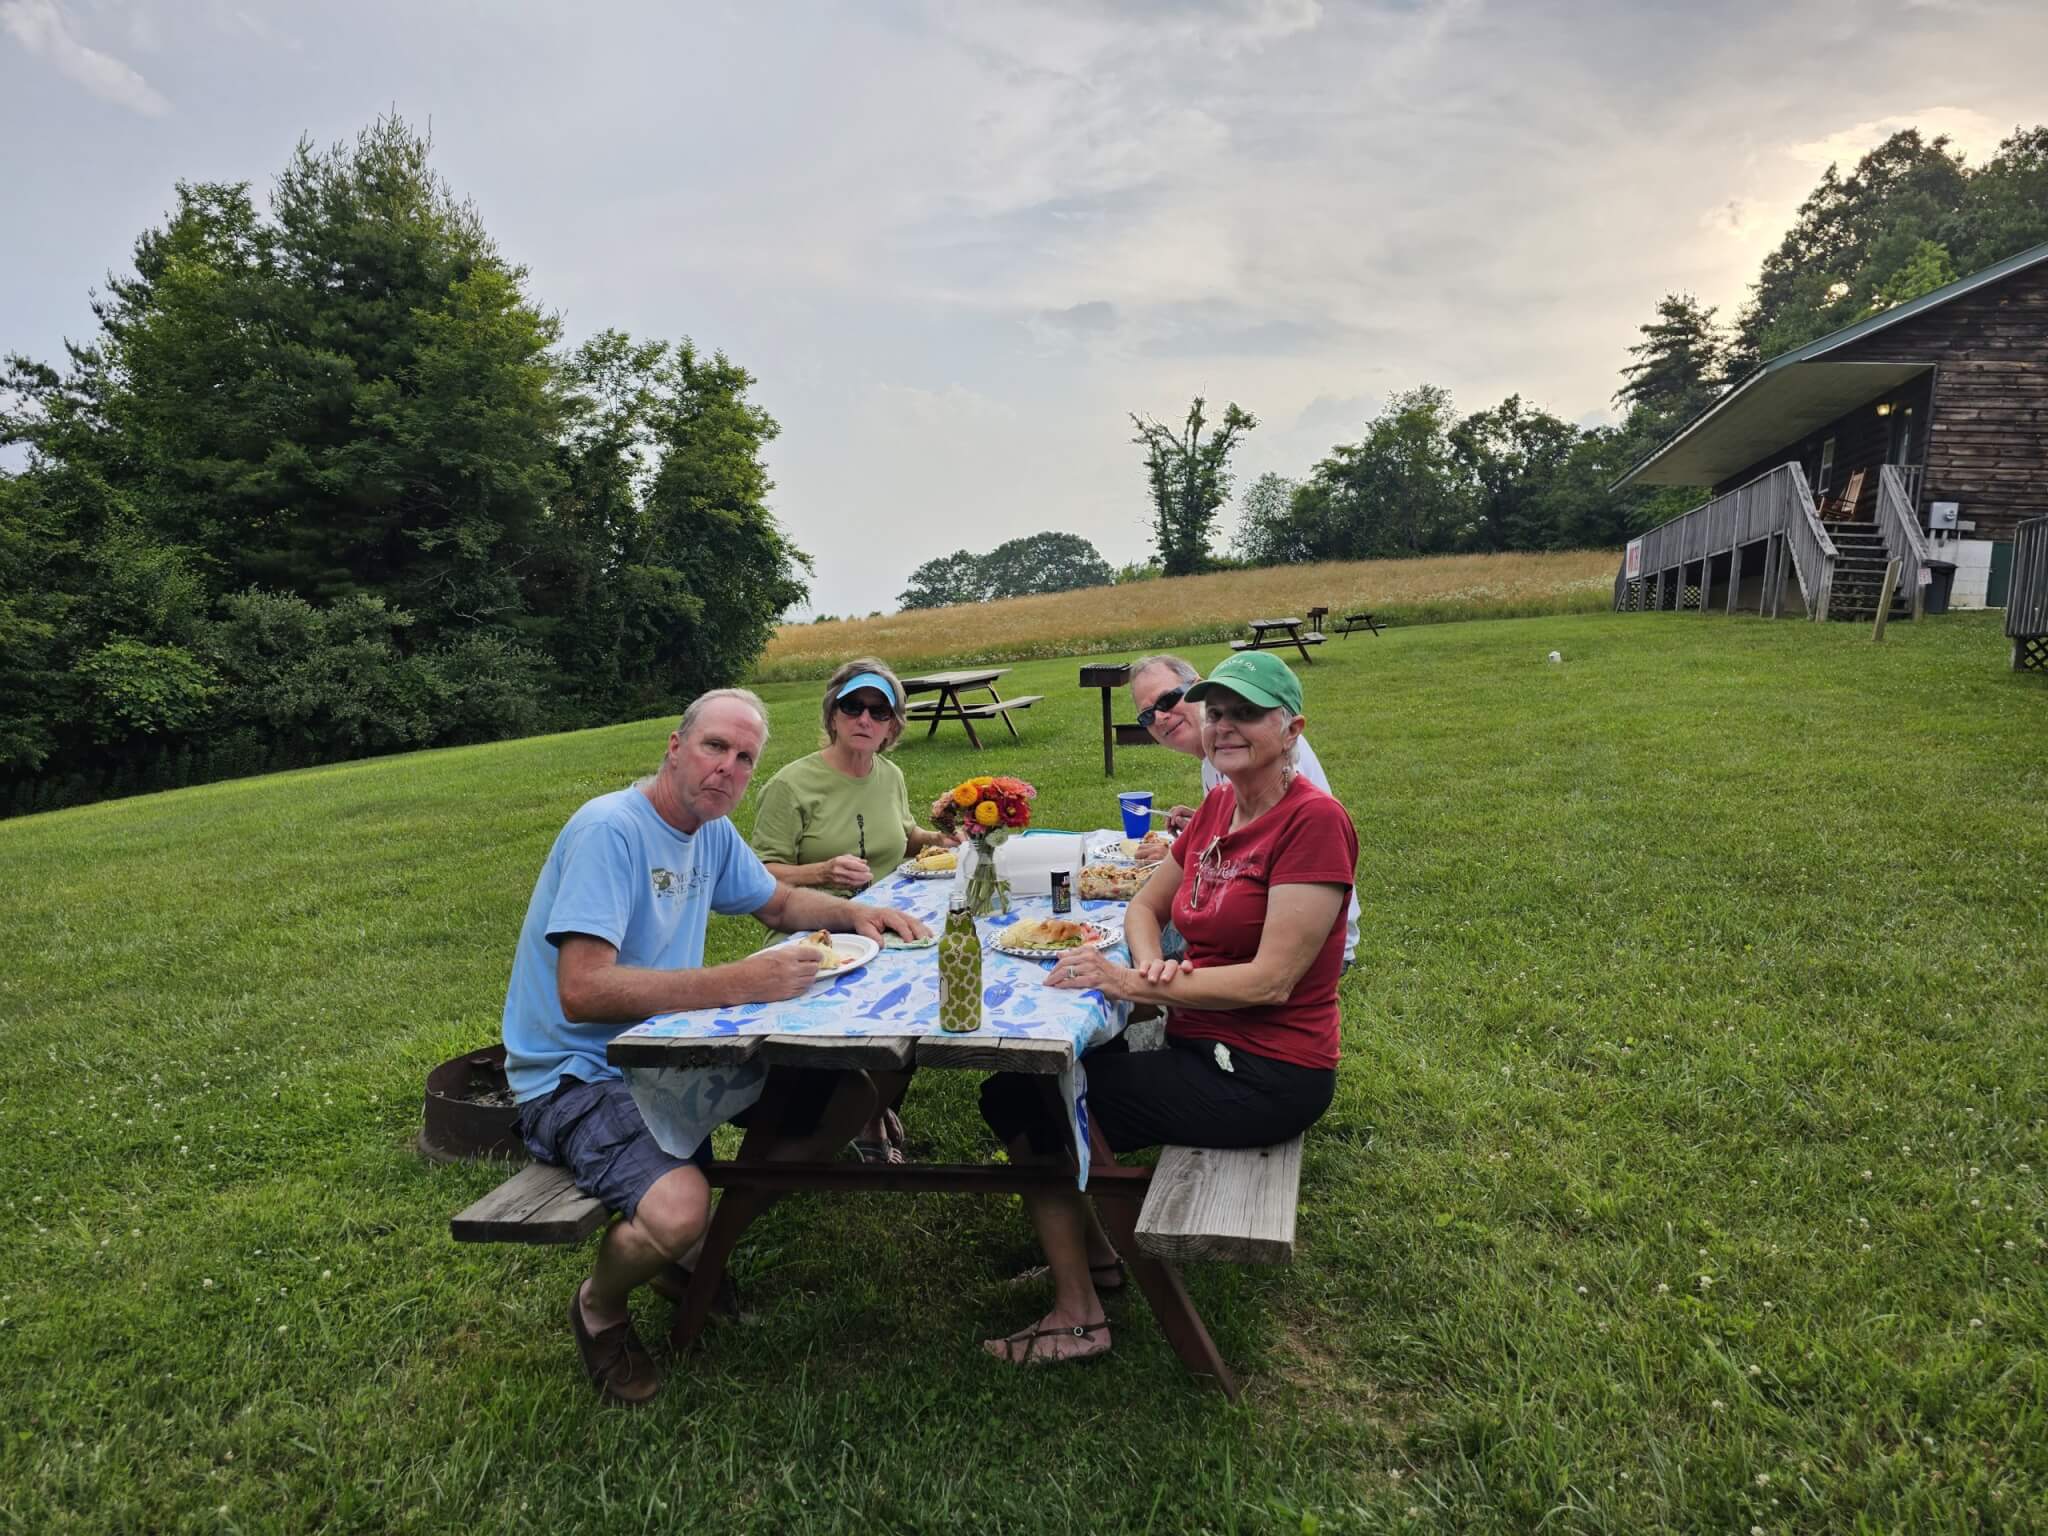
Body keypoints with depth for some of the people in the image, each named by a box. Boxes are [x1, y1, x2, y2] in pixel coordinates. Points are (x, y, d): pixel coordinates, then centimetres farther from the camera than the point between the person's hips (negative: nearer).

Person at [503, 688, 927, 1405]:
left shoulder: (712, 832, 6)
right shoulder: (610, 828, -21)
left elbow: (780, 902, 25)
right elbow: (582, 991, -31)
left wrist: (856, 912, 4)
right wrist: (737, 983, -35)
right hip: (578, 1077, -8)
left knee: (859, 1081, -1)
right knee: (678, 1209, -34)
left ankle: (704, 1245, 11)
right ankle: (599, 1308, 3)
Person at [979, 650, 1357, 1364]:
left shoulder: (1313, 821, -19)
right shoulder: (1217, 807, 6)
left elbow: (1272, 981, -23)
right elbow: (1145, 905, 14)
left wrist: (1133, 984, -24)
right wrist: (1150, 964, -9)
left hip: (1265, 1076, -8)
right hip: (1204, 1046, 8)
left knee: (1018, 1101, -9)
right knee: (1033, 1065, 8)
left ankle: (1078, 1315, 7)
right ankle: (1094, 1252, 22)